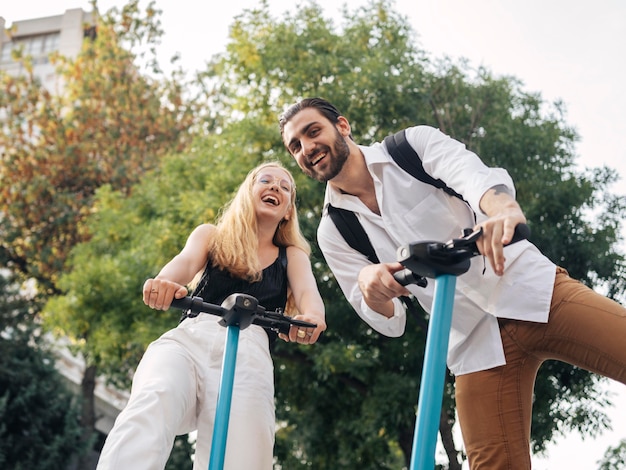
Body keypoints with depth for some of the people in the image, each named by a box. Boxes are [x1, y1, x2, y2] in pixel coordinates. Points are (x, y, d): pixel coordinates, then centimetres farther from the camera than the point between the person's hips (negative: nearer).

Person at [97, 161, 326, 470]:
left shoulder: (293, 256, 26)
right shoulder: (212, 236, 24)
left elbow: (308, 292, 4)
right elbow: (186, 262, 1)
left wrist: (312, 317, -23)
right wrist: (163, 282, -26)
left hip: (249, 353, 1)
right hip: (189, 339, 0)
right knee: (149, 409, -34)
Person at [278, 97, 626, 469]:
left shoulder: (415, 144, 2)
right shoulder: (333, 233, 8)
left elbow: (472, 173, -20)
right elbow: (390, 322, 5)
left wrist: (503, 207, -45)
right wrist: (369, 283, -19)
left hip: (532, 290, -2)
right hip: (475, 344, 2)